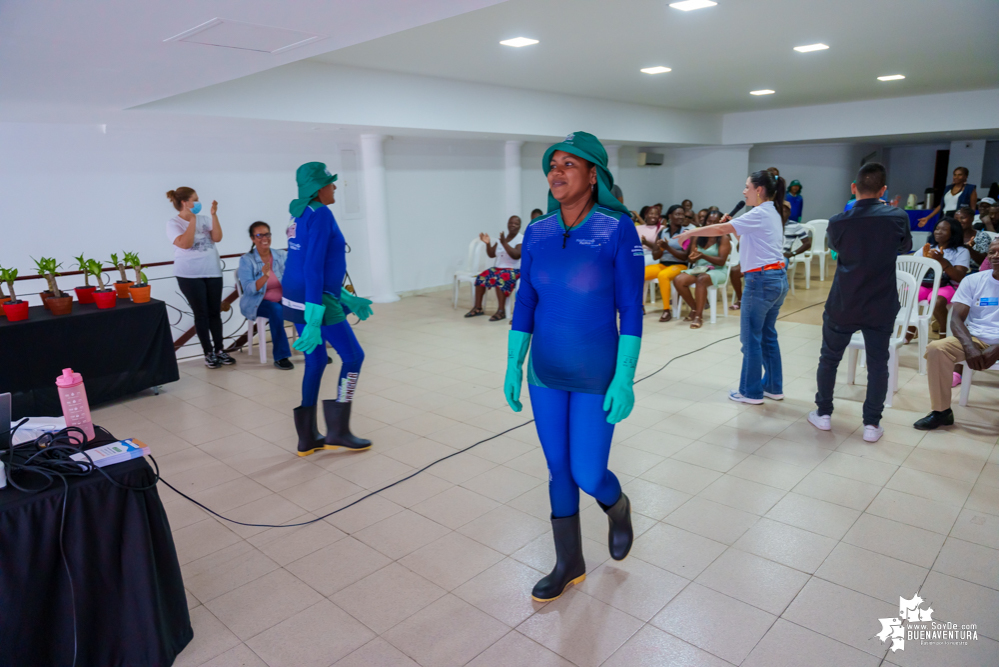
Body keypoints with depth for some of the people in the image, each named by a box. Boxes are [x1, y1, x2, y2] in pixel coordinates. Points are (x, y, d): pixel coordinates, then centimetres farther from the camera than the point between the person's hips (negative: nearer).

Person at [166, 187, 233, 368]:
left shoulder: (204, 219, 5)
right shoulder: (173, 223, -5)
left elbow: (217, 238, -4)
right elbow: (185, 244, -19)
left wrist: (214, 215, -9)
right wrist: (192, 219, -16)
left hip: (213, 271, 4)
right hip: (189, 275, -4)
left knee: (215, 312, 6)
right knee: (201, 313, 0)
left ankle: (220, 350, 14)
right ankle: (208, 353, 8)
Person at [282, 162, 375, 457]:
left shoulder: (302, 215, 15)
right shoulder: (320, 214, -13)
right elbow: (313, 268, -21)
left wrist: (347, 298, 23)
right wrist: (314, 319, -24)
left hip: (295, 297, 9)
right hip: (313, 300, -9)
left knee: (315, 362, 14)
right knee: (353, 357, 3)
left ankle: (307, 438, 21)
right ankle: (337, 430, 9)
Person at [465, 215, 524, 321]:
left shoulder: (521, 239, -7)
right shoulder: (502, 237, 11)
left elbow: (516, 256, -24)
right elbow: (491, 254, 11)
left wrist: (504, 243, -29)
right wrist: (488, 244, -8)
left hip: (514, 270, -7)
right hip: (498, 268, 7)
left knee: (499, 279, -36)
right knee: (481, 277, -14)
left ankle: (501, 311, -32)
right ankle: (478, 308, -7)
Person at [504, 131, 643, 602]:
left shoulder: (617, 229, -12)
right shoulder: (537, 233, 0)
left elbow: (631, 310, -11)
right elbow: (525, 304, 6)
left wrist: (624, 379, -14)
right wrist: (513, 365, 4)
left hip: (596, 376, -4)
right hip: (545, 373, 4)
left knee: (588, 474, 2)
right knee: (557, 469, 13)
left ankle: (617, 508, 40)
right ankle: (569, 564, 32)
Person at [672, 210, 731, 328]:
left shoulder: (724, 239, -3)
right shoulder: (699, 237, 11)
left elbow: (721, 261, -11)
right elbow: (692, 259, 10)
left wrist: (703, 256, -25)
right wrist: (693, 257, -17)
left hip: (717, 271, -5)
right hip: (698, 269, 5)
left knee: (701, 280, -39)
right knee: (678, 280, -23)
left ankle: (699, 316, -32)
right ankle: (695, 309, -6)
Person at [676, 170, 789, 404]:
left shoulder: (760, 214, -13)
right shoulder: (772, 213, 16)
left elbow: (720, 230, -19)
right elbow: (749, 239, 20)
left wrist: (690, 232, -10)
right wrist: (732, 226, 8)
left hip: (761, 280, -10)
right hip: (778, 279, 10)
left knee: (751, 337, 0)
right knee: (768, 336, 16)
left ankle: (751, 392, 9)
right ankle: (773, 387, 24)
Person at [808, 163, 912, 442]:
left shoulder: (838, 222, -10)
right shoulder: (897, 217, -9)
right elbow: (906, 246, 12)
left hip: (843, 305, 0)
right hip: (881, 307, 0)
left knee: (829, 358, 16)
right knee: (878, 364, 11)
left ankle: (823, 413, 25)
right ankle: (872, 424, 15)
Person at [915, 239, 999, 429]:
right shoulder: (973, 281, 5)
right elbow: (956, 318, -3)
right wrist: (970, 347, -21)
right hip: (976, 340, 2)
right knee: (936, 348, -25)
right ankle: (941, 411, -14)